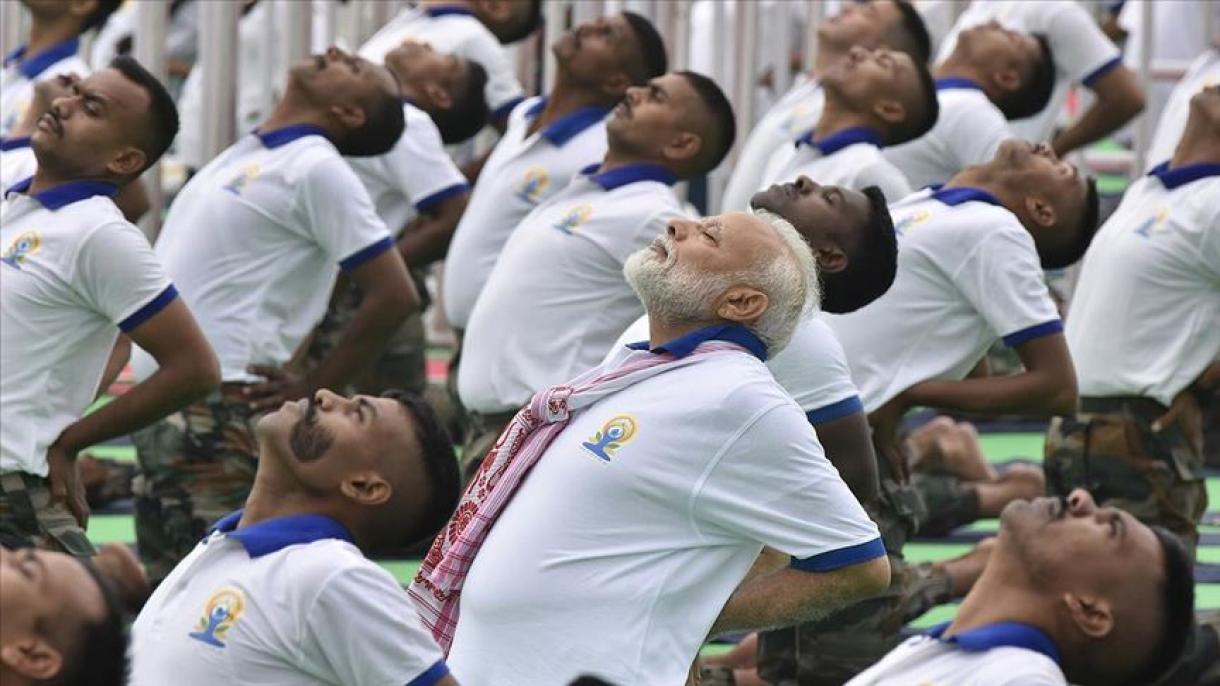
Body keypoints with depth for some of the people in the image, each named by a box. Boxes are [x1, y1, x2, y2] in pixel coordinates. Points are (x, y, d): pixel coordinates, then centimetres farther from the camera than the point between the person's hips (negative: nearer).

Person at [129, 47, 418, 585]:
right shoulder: (246, 154, 16)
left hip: (219, 406, -9)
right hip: (161, 401, 9)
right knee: (165, 584, 11)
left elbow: (393, 295, -15)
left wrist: (311, 388, -9)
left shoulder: (317, 169, -9)